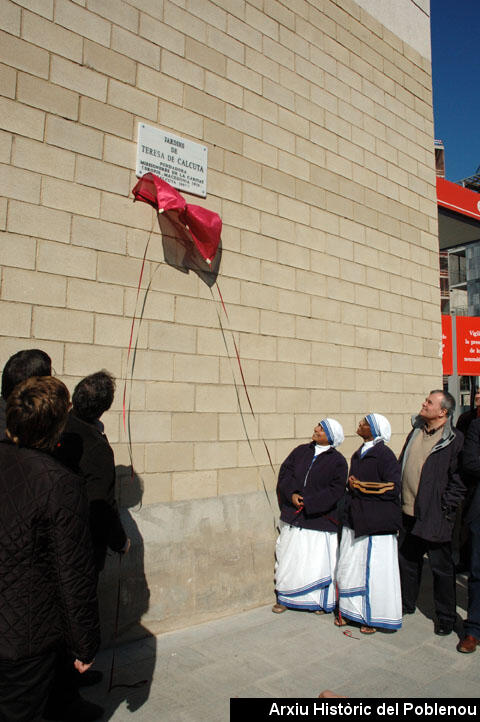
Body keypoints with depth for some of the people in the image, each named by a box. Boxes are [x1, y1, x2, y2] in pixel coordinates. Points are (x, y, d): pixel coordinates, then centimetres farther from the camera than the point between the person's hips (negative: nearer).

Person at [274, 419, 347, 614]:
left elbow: (335, 491, -11)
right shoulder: (301, 451, 7)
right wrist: (292, 494, -12)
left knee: (318, 561, 3)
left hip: (319, 519, -3)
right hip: (293, 517, 4)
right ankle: (285, 598, 26)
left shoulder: (337, 461, -5)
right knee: (289, 558, 9)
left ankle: (320, 600, 24)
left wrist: (307, 502, -16)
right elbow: (285, 472, 5)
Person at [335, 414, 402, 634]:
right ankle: (349, 610, 26)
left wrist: (360, 486, -14)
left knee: (374, 571, 3)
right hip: (355, 520, 7)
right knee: (349, 567, 11)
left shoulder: (384, 455, -12)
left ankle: (374, 617, 18)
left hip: (376, 523, -7)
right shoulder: (359, 454, 11)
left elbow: (393, 488, -18)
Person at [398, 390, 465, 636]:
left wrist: (445, 506, -14)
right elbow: (402, 466, 16)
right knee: (407, 560, 19)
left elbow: (459, 478, -12)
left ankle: (445, 616, 26)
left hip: (435, 515, -6)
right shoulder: (416, 432, 8)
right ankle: (406, 604, 38)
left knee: (441, 567, 8)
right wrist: (399, 498, 12)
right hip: (409, 512, 7)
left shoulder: (454, 439, -13)